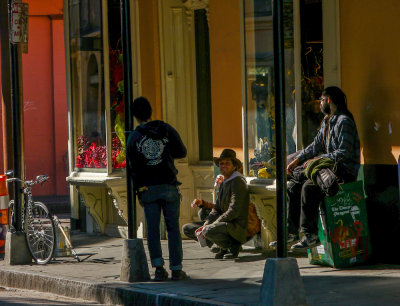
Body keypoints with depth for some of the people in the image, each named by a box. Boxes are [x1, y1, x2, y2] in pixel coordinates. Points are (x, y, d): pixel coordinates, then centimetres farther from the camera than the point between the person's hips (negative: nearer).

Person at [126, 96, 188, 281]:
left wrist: (138, 191, 9)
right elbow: (182, 152, 7)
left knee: (153, 229, 4)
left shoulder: (134, 137, 1)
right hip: (169, 185, 0)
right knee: (173, 227, 3)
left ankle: (158, 266, -7)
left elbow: (132, 167, 1)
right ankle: (176, 269, 1)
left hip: (148, 188, 0)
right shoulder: (166, 130, 1)